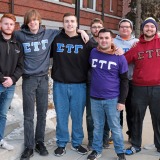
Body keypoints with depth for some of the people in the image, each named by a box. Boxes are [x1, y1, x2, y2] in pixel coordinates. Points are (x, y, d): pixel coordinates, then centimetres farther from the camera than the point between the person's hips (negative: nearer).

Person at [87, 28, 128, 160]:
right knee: (97, 126, 14)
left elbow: (124, 80, -3)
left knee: (115, 127, 7)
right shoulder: (92, 53, -1)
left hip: (112, 99, -2)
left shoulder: (119, 57, -7)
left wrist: (122, 101, -6)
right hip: (95, 98, 2)